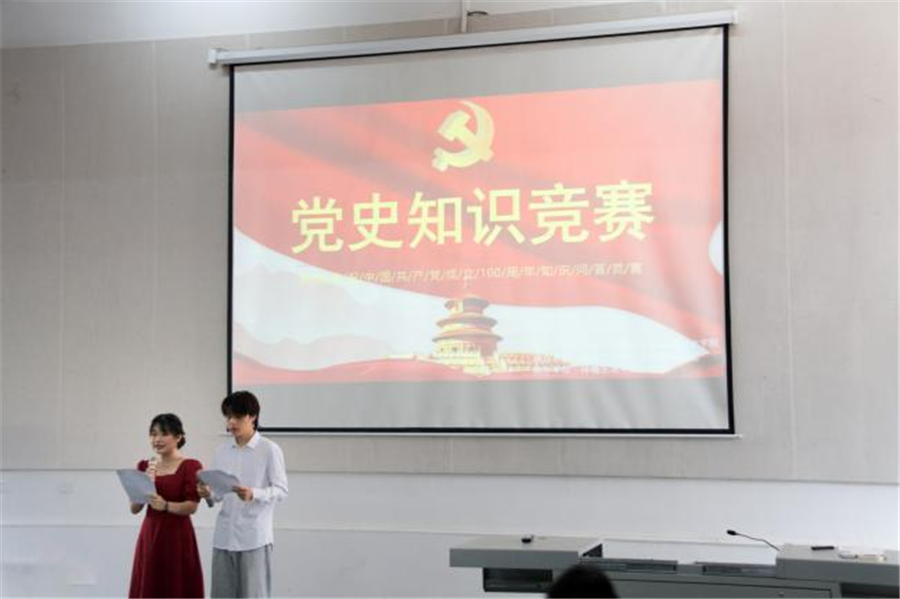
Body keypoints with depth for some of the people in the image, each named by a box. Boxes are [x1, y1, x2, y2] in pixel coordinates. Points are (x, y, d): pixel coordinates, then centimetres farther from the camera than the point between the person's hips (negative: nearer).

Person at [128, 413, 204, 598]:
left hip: (177, 537, -5)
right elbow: (134, 508, 5)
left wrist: (165, 505, -29)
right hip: (150, 535, 5)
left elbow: (192, 506, -13)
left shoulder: (190, 467, -7)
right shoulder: (144, 466, 9)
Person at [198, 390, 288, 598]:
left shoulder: (269, 450, -6)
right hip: (224, 535, 5)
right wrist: (208, 494, -11)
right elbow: (218, 492, 11)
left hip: (255, 536, -5)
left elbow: (281, 489, -8)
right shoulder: (222, 450, 10)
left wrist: (254, 494, -25)